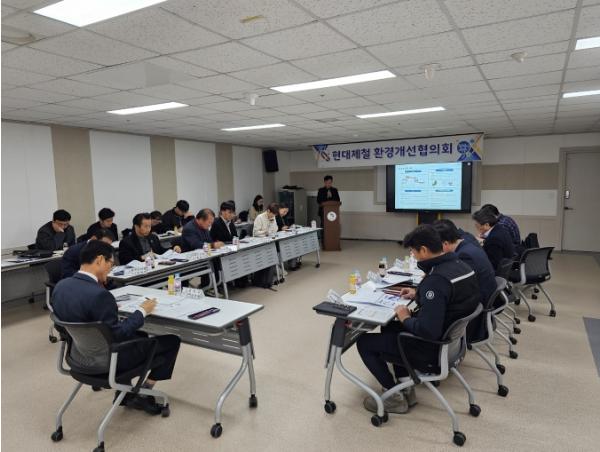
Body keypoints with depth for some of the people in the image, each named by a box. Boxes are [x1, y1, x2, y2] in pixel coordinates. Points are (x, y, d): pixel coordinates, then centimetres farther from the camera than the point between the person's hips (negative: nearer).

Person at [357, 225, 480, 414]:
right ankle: (406, 386, 21)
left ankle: (395, 396, 9)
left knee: (364, 342, 2)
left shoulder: (436, 280, -30)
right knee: (390, 327, 26)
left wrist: (406, 319, -15)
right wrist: (418, 295, 10)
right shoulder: (460, 265, -2)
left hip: (433, 350, -9)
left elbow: (428, 331, -33)